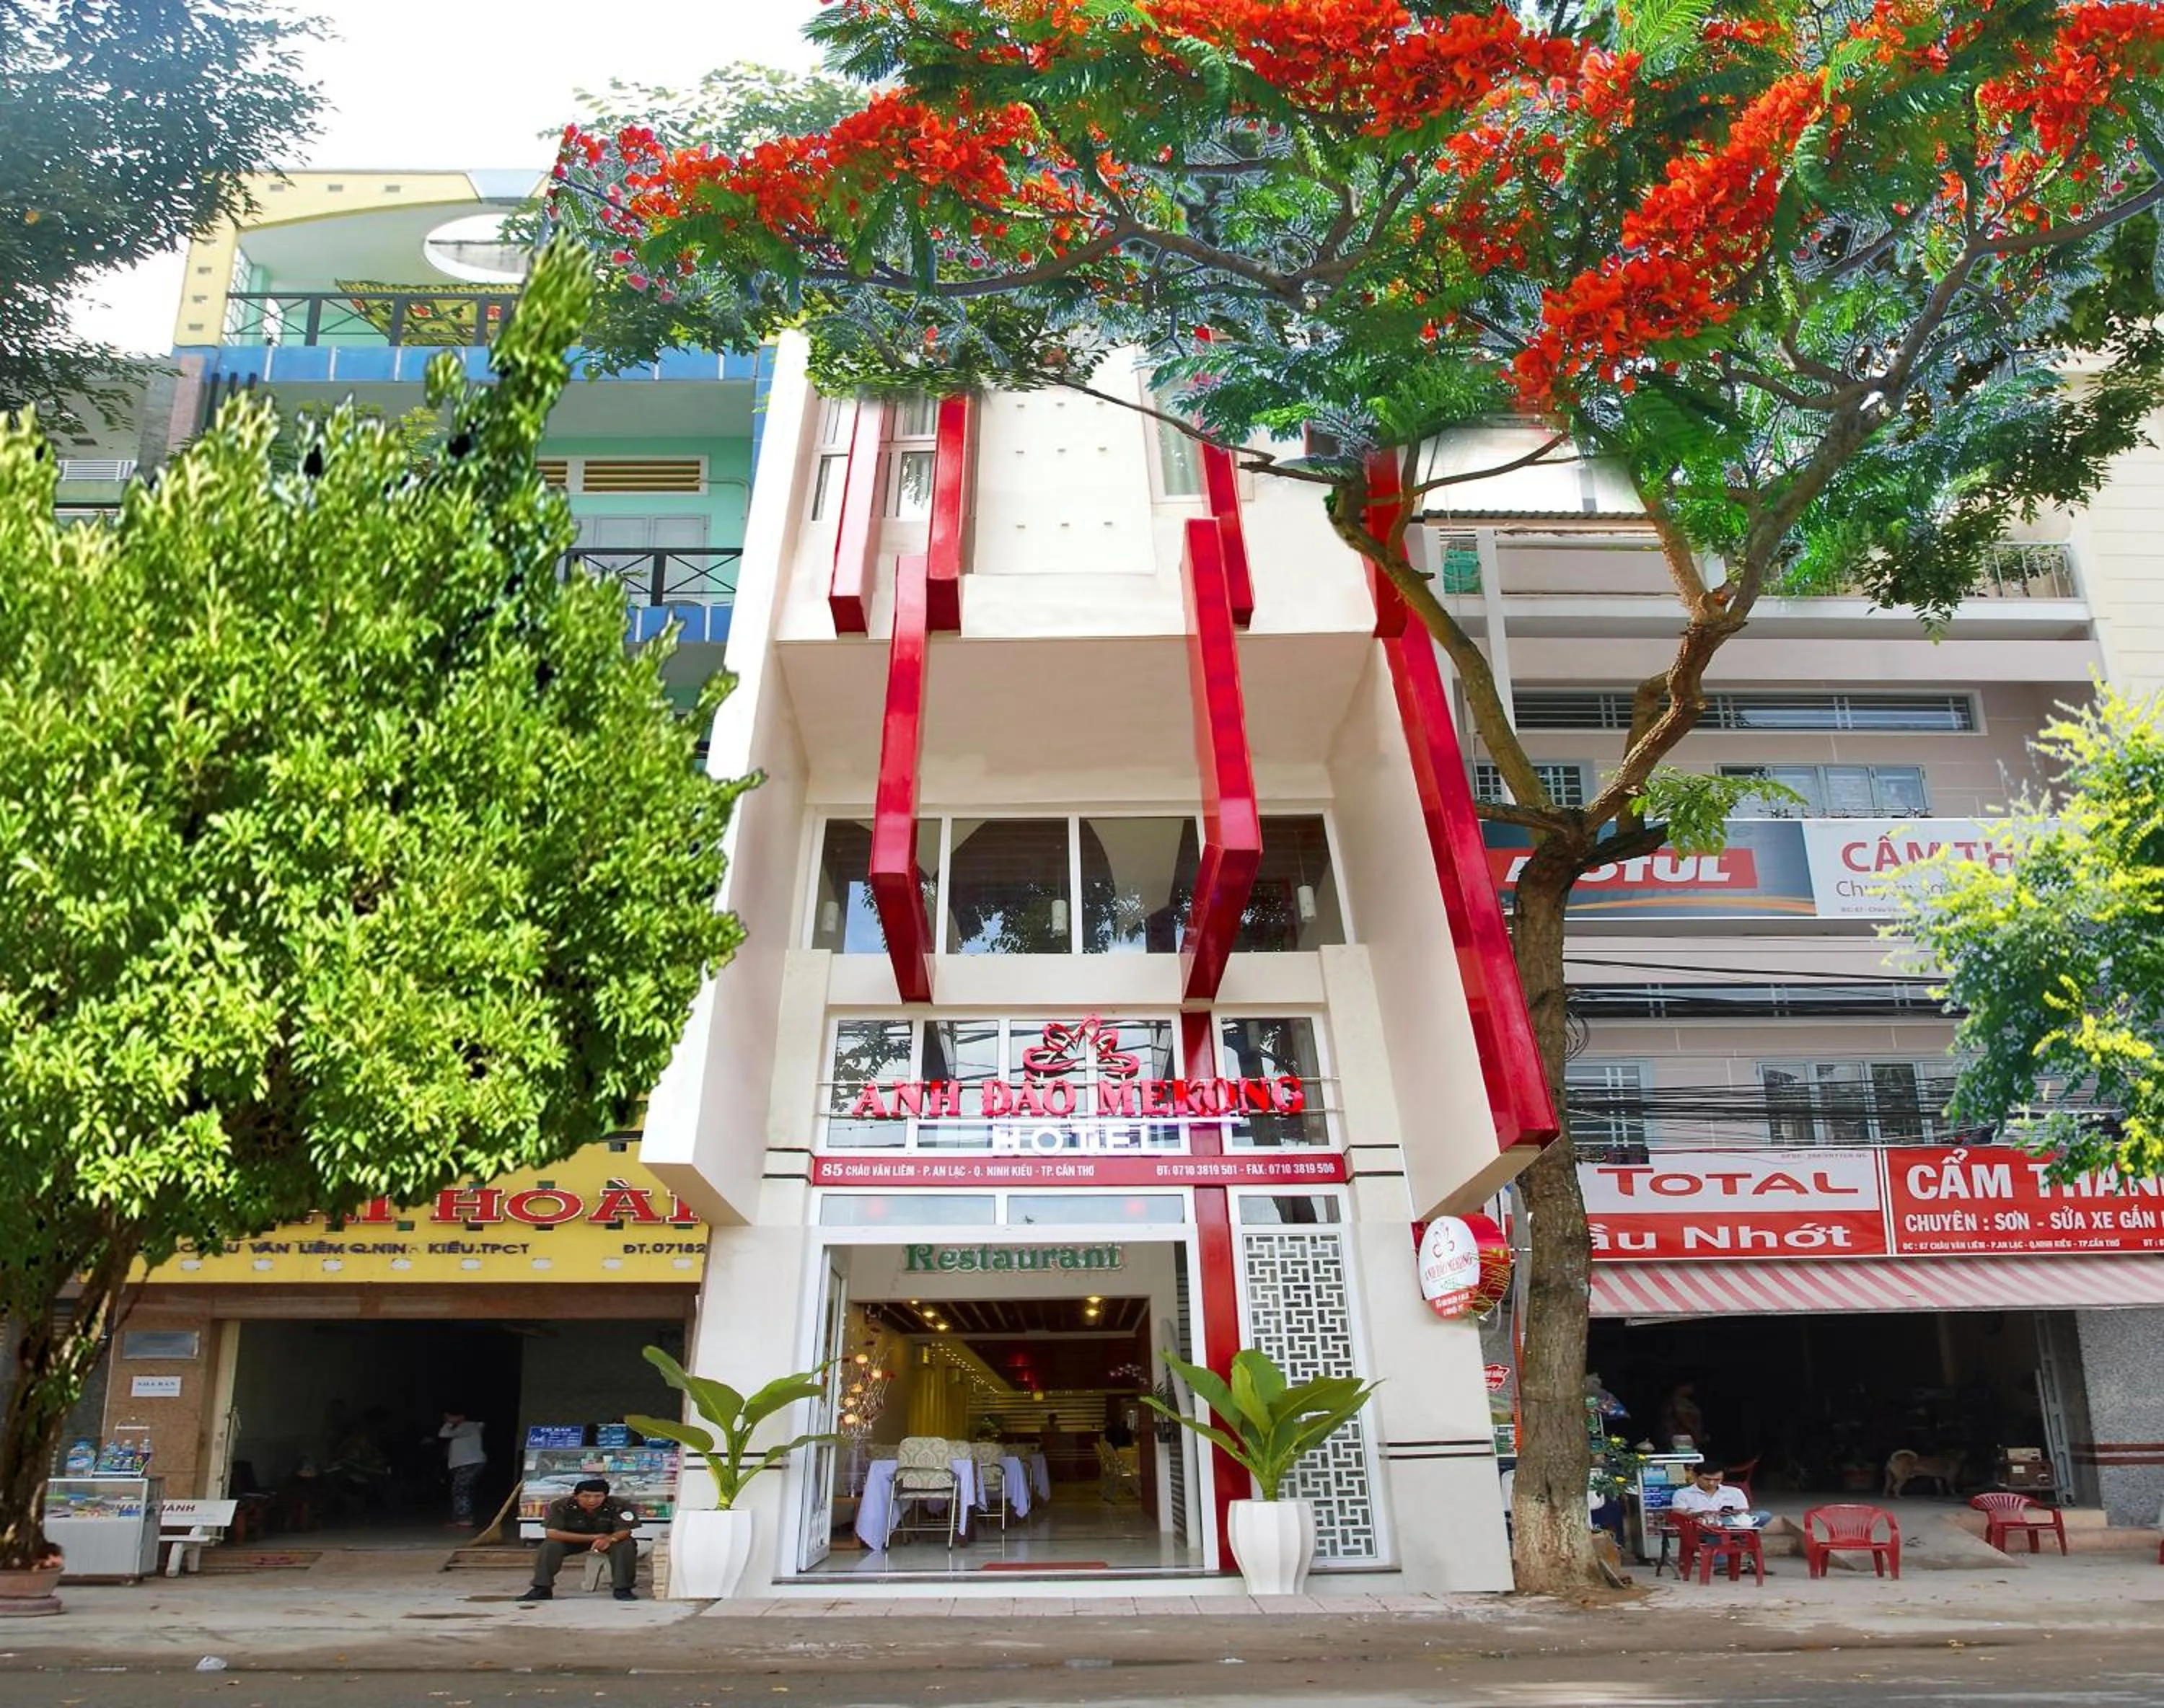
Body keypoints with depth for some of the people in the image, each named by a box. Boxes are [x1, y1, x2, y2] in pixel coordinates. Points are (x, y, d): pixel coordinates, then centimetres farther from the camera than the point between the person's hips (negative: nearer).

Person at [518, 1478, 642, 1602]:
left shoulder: (618, 1506, -29)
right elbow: (551, 1533, -31)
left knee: (625, 1545, -31)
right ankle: (542, 1589, -13)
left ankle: (623, 1589, -17)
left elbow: (624, 1531, -28)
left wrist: (609, 1539, -55)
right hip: (574, 1540, 1)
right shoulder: (560, 1506, -27)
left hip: (607, 1540, -1)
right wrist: (593, 1537, -32)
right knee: (550, 1545, -27)